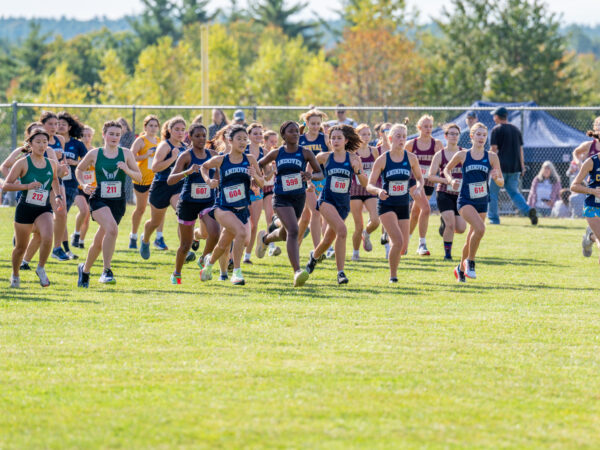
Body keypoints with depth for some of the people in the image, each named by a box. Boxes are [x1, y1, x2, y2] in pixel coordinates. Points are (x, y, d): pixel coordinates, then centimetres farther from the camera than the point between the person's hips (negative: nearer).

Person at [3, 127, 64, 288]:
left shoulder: (51, 164, 4)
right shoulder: (23, 163, -8)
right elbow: (6, 185, -10)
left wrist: (57, 196, 10)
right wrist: (27, 186, -21)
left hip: (44, 209, 2)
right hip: (25, 208, -2)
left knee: (47, 237, -25)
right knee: (21, 247, 10)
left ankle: (41, 269, -1)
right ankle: (15, 276, 36)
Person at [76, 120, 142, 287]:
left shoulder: (126, 153, 3)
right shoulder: (94, 154, 1)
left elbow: (139, 177, 4)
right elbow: (79, 169, 16)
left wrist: (127, 170, -15)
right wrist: (83, 184, -1)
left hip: (118, 202, 3)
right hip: (99, 199, -3)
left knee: (99, 242, 9)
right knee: (112, 229, -30)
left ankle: (85, 270, 33)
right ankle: (106, 271, -24)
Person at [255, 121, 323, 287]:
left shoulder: (305, 153, -2)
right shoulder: (276, 153, -1)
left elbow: (320, 173, 0)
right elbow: (260, 165, 16)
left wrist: (311, 176, -22)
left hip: (299, 198, 3)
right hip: (281, 198, -3)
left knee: (284, 234, 21)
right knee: (293, 231, -23)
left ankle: (265, 238, 57)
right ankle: (297, 271, -28)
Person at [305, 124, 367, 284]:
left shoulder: (353, 158, 0)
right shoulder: (325, 157, 0)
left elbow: (365, 183, -1)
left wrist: (358, 170, -18)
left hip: (343, 202, 3)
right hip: (327, 199, -3)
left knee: (329, 239, 12)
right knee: (342, 230, -26)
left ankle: (315, 255, 46)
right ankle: (340, 272, -24)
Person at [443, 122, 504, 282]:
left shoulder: (492, 157, 1)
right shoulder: (462, 155, -1)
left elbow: (501, 182, 3)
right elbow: (447, 169, 15)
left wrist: (496, 178, -20)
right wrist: (451, 180, -5)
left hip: (482, 203, 3)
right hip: (465, 201, -3)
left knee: (471, 239, 9)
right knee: (480, 228, -27)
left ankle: (461, 269, 32)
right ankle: (470, 262, -9)